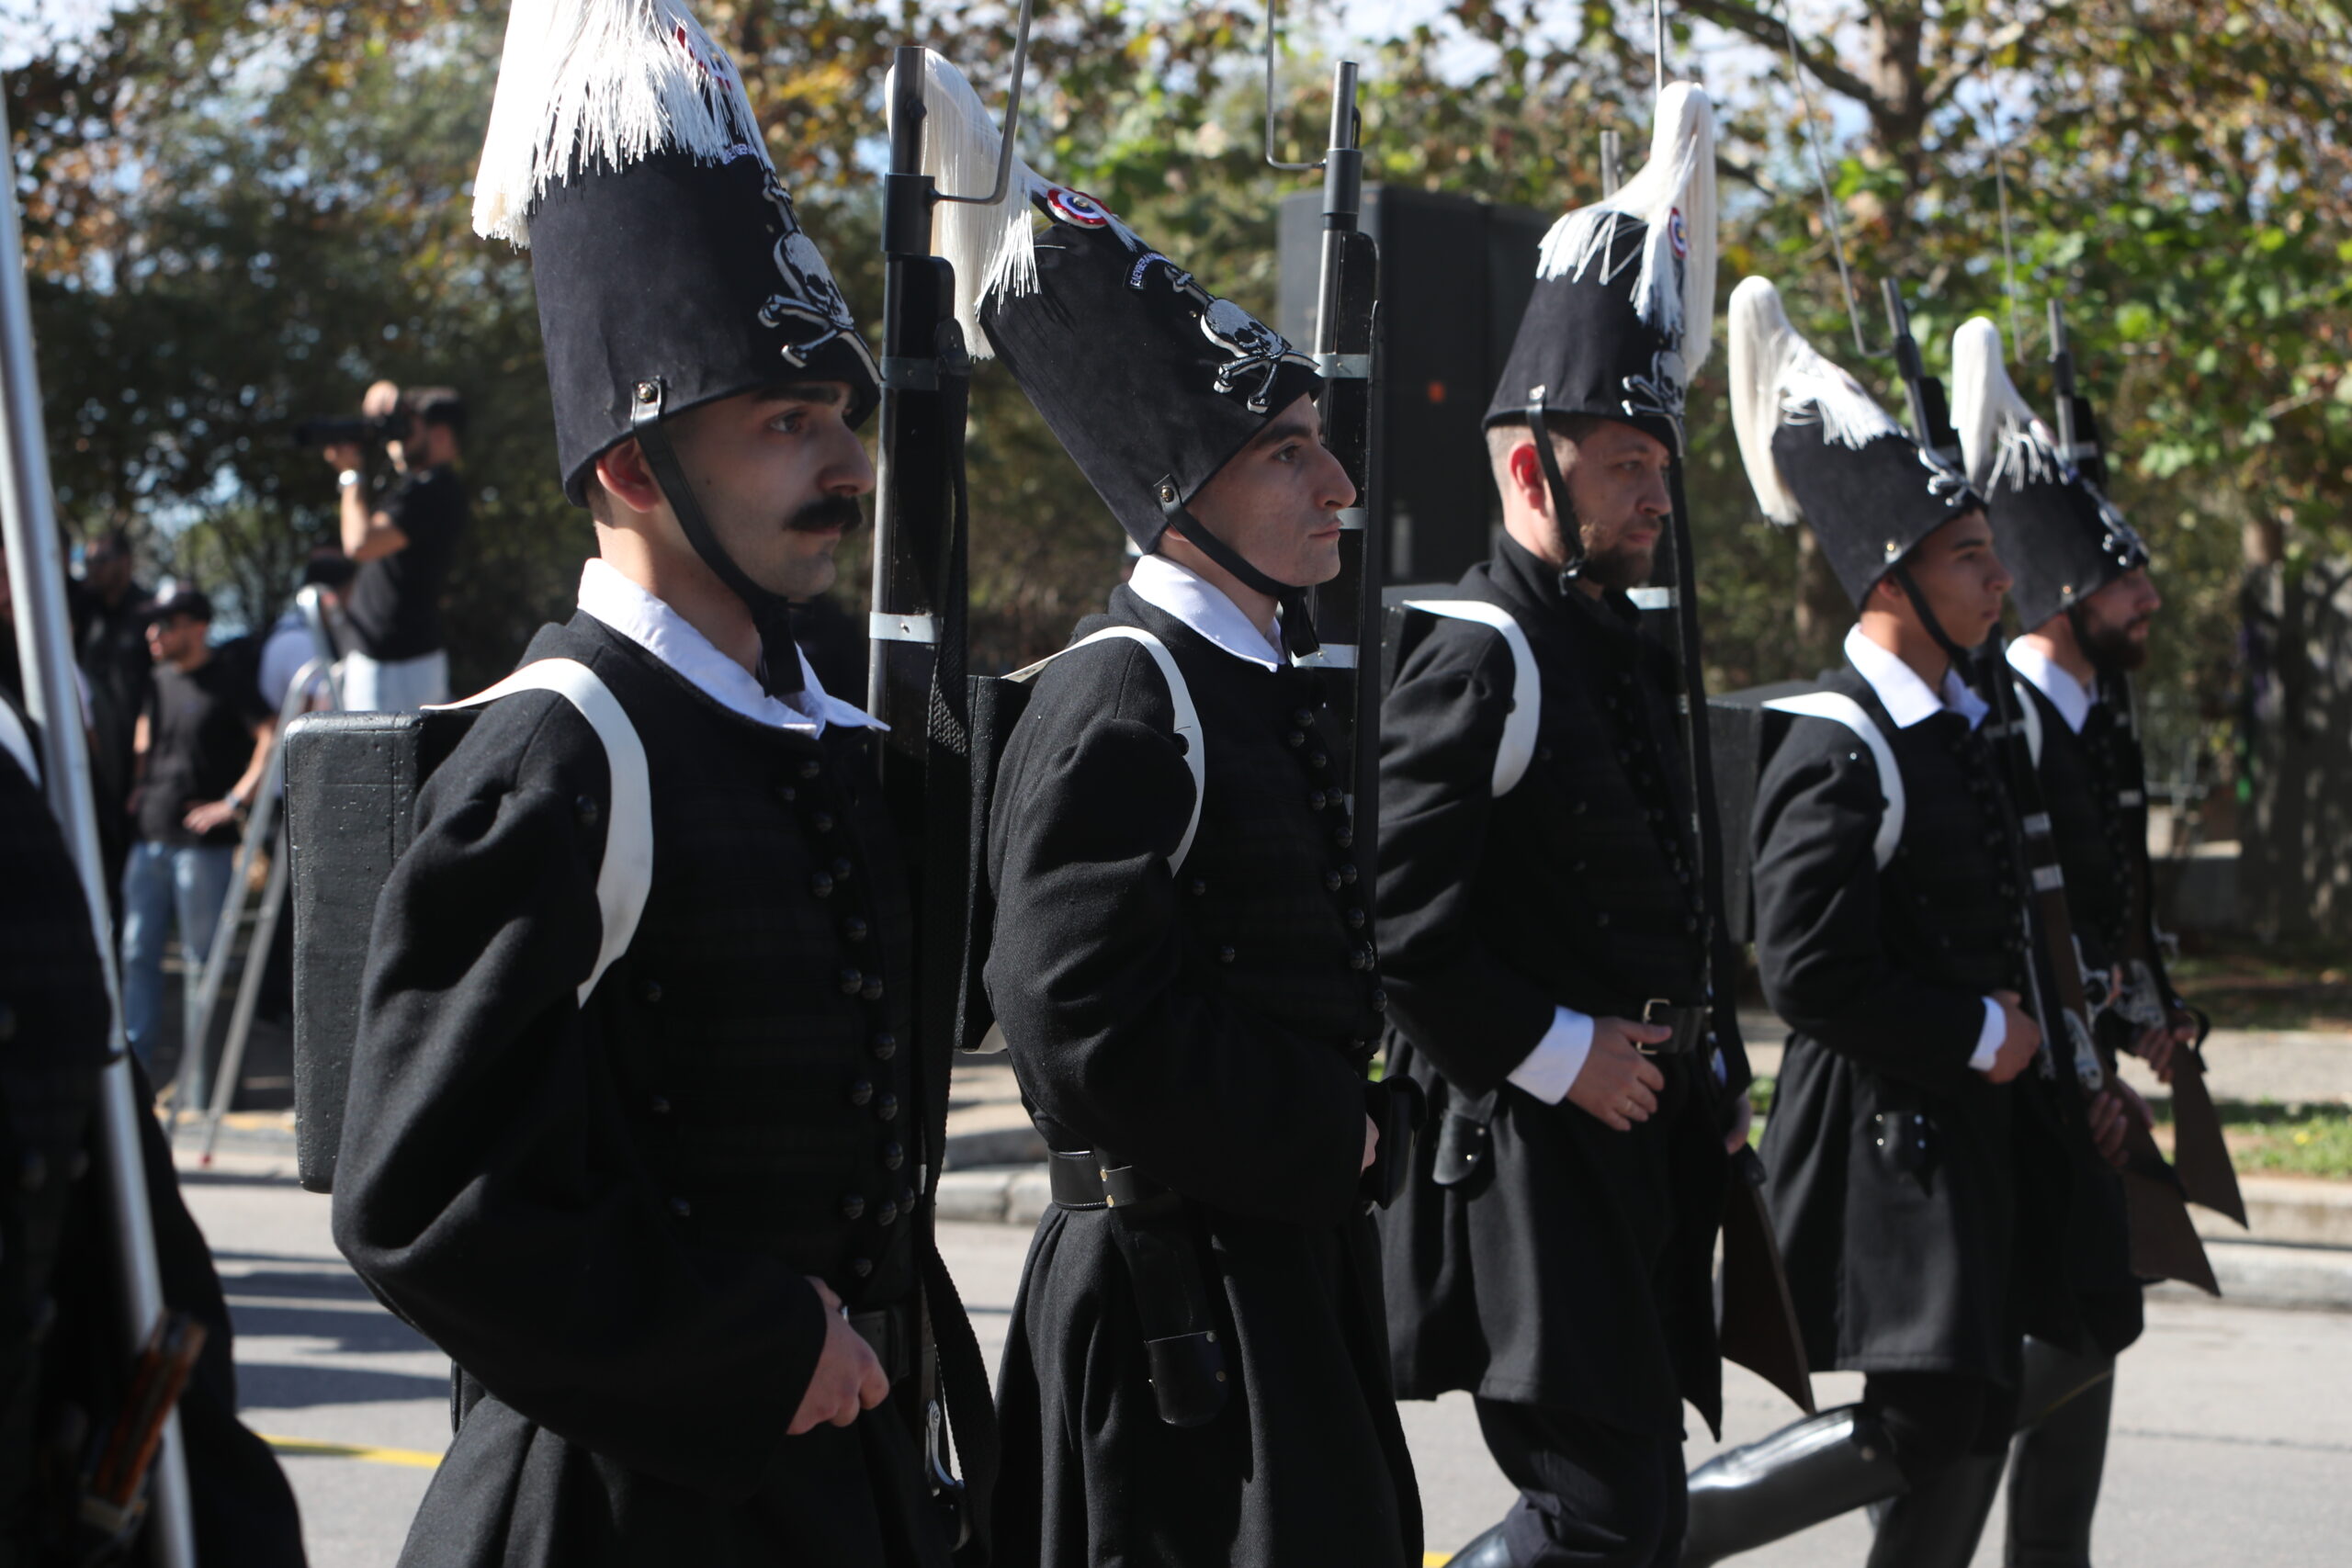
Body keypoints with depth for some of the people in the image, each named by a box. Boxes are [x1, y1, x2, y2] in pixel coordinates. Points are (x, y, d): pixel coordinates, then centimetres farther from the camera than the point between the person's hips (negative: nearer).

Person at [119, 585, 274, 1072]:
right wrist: (138, 788, 16)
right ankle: (134, 1056, 9)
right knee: (137, 952, 5)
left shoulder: (227, 679, -6)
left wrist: (235, 801, -16)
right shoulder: (158, 680, 15)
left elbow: (272, 739, -13)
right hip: (150, 839, 7)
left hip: (202, 843, -7)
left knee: (202, 957, -1)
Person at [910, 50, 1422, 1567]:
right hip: (1174, 1294, -10)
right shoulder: (1119, 701, -17)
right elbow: (1089, 1031, -25)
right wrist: (1335, 1135, -14)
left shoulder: (1269, 685, 13)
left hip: (1293, 1264, 10)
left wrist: (1342, 1132, 7)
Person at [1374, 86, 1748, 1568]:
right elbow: (1391, 927, -21)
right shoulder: (1474, 659, -13)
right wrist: (1558, 1057, -16)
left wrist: (1716, 1080, 17)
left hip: (1649, 1145, 9)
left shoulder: (1628, 644, 15)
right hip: (1530, 1155, -9)